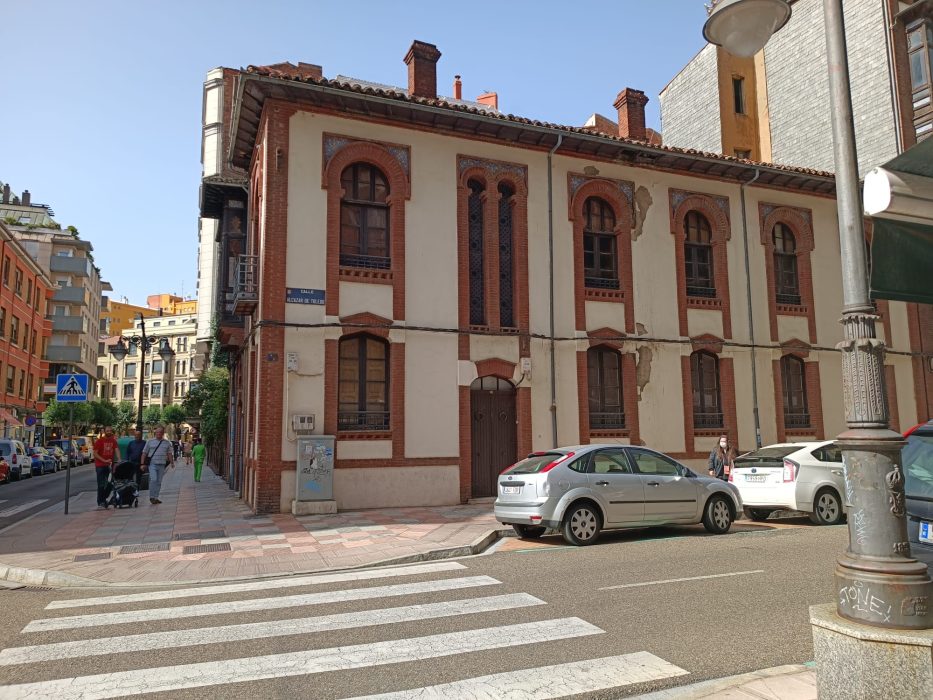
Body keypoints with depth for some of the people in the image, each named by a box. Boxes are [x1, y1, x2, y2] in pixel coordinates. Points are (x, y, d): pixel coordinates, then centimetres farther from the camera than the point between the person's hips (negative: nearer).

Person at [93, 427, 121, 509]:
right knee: (101, 485, -4)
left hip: (109, 465, 4)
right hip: (100, 465, -4)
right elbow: (95, 453, -8)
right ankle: (100, 503, 0)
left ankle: (103, 501, 17)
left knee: (106, 484, 8)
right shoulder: (99, 441, -6)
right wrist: (105, 461, -17)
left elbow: (117, 450, -3)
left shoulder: (113, 441, 6)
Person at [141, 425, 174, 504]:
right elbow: (144, 453, 6)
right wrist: (143, 464, -1)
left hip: (162, 465, 3)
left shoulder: (167, 443, 11)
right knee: (153, 479, -16)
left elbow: (170, 453, 13)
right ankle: (152, 497, -6)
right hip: (152, 464, -3)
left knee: (159, 482, 6)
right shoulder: (150, 441, 5)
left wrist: (172, 463, 3)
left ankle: (156, 497, 14)